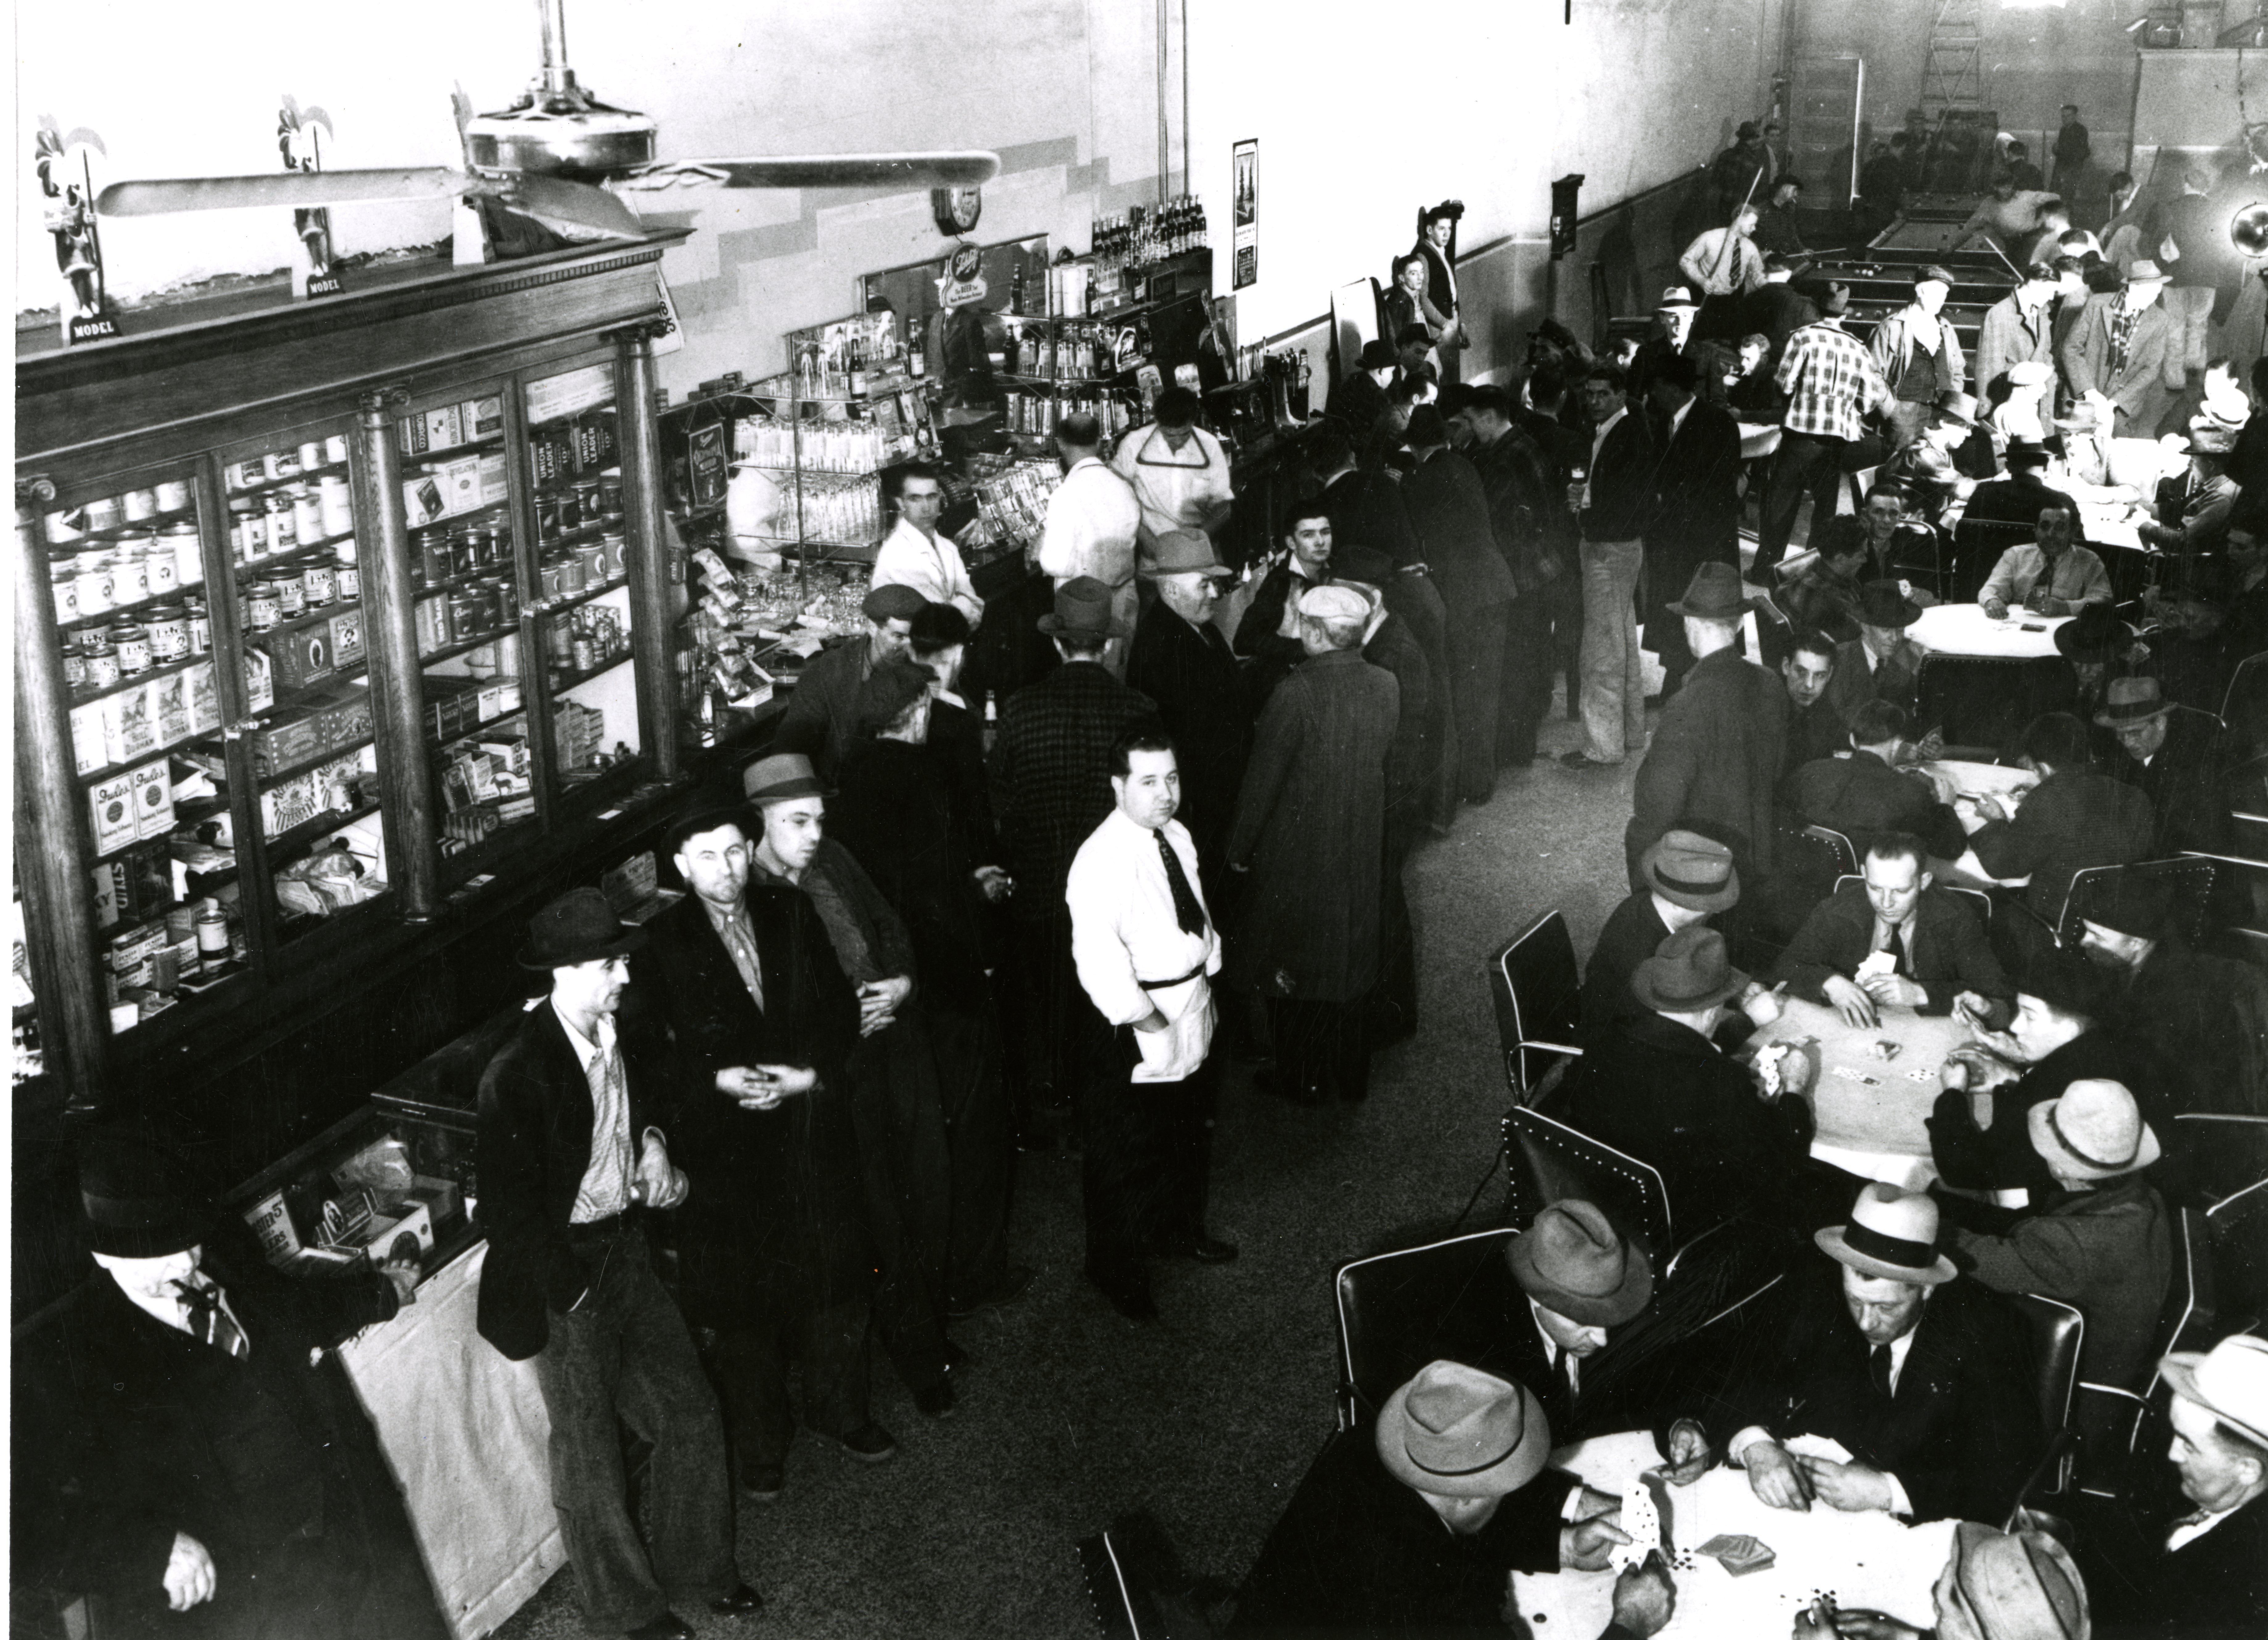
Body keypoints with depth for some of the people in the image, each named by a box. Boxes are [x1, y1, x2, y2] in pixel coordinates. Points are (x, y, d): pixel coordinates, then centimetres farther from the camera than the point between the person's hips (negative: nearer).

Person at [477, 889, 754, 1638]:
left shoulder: (619, 1041, -2)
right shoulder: (516, 1073, -25)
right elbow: (508, 1205, -22)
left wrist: (654, 1156, 0)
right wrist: (567, 1289, -17)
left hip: (627, 1251, 7)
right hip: (567, 1275, -7)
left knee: (691, 1413, 14)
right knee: (589, 1453, 11)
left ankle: (696, 1567, 35)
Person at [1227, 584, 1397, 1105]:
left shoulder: (1295, 693, -21)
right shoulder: (1386, 686, -5)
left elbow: (1262, 780, -15)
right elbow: (1391, 766, 6)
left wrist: (1239, 848, -4)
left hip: (1297, 853, -5)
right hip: (1362, 851, 5)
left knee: (1294, 970, 10)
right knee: (1351, 963, 19)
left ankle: (1301, 1082, 20)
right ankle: (1351, 1077, 30)